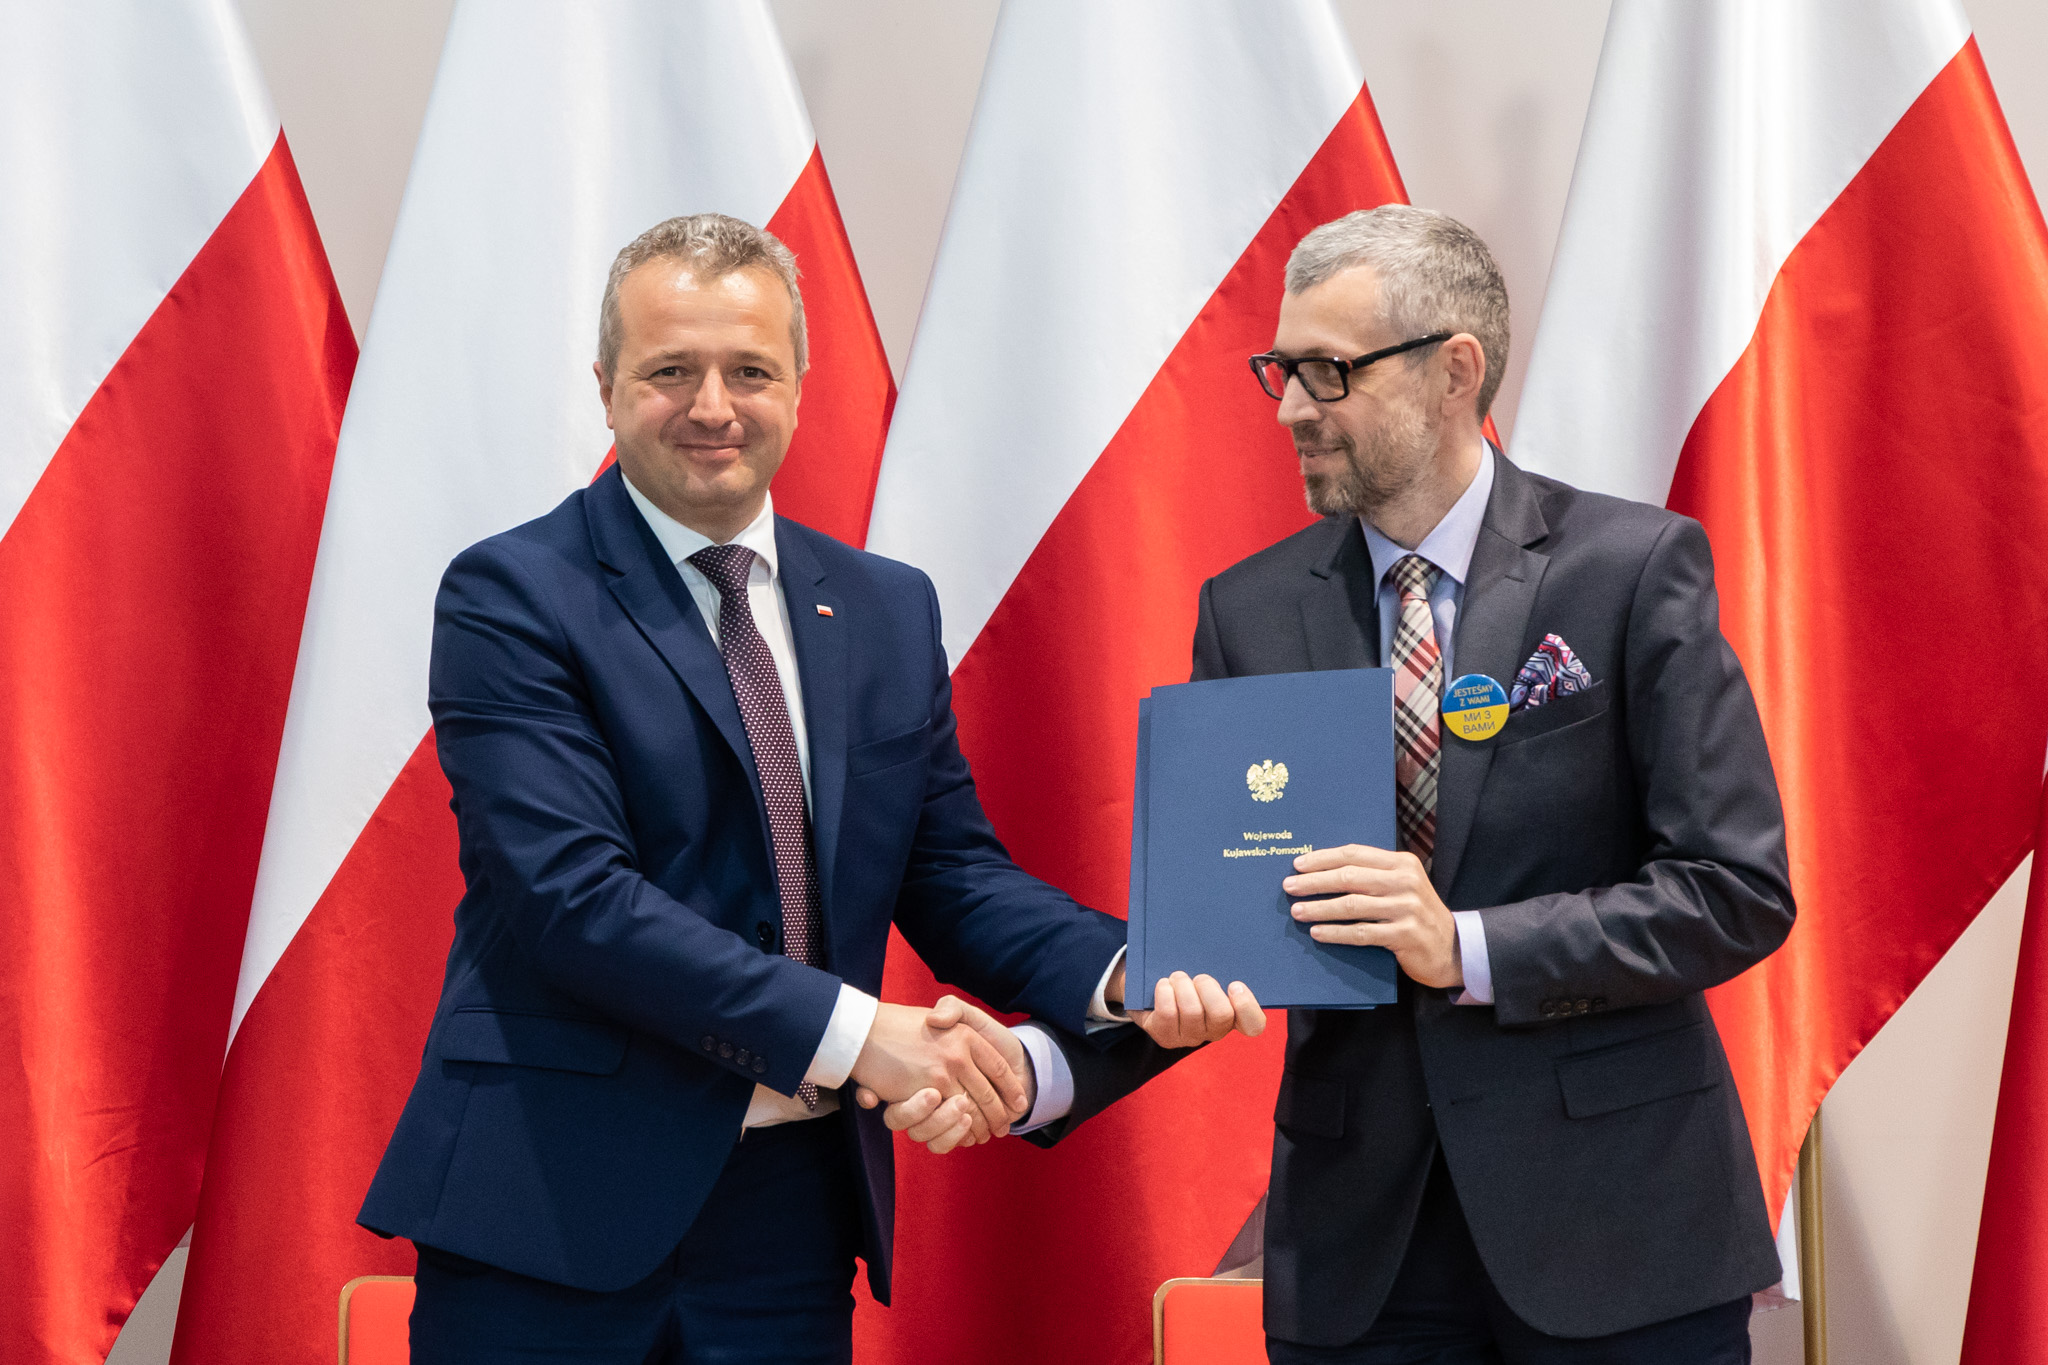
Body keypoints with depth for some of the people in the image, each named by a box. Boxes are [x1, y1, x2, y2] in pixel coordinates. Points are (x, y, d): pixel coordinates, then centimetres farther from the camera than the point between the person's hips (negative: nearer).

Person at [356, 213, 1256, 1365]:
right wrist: (850, 1031, -22)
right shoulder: (512, 597, -6)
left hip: (793, 1211, 5)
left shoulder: (890, 611, 13)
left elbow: (951, 872, 11)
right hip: (555, 1208, -5)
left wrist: (1120, 971, -10)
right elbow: (573, 891, -17)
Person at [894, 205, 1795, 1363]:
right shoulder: (1252, 612, 5)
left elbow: (1737, 889, -9)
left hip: (1615, 1226, -2)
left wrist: (1469, 948, -19)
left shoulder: (1634, 566, -5)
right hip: (1360, 1246, 3)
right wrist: (1040, 1070, -14)